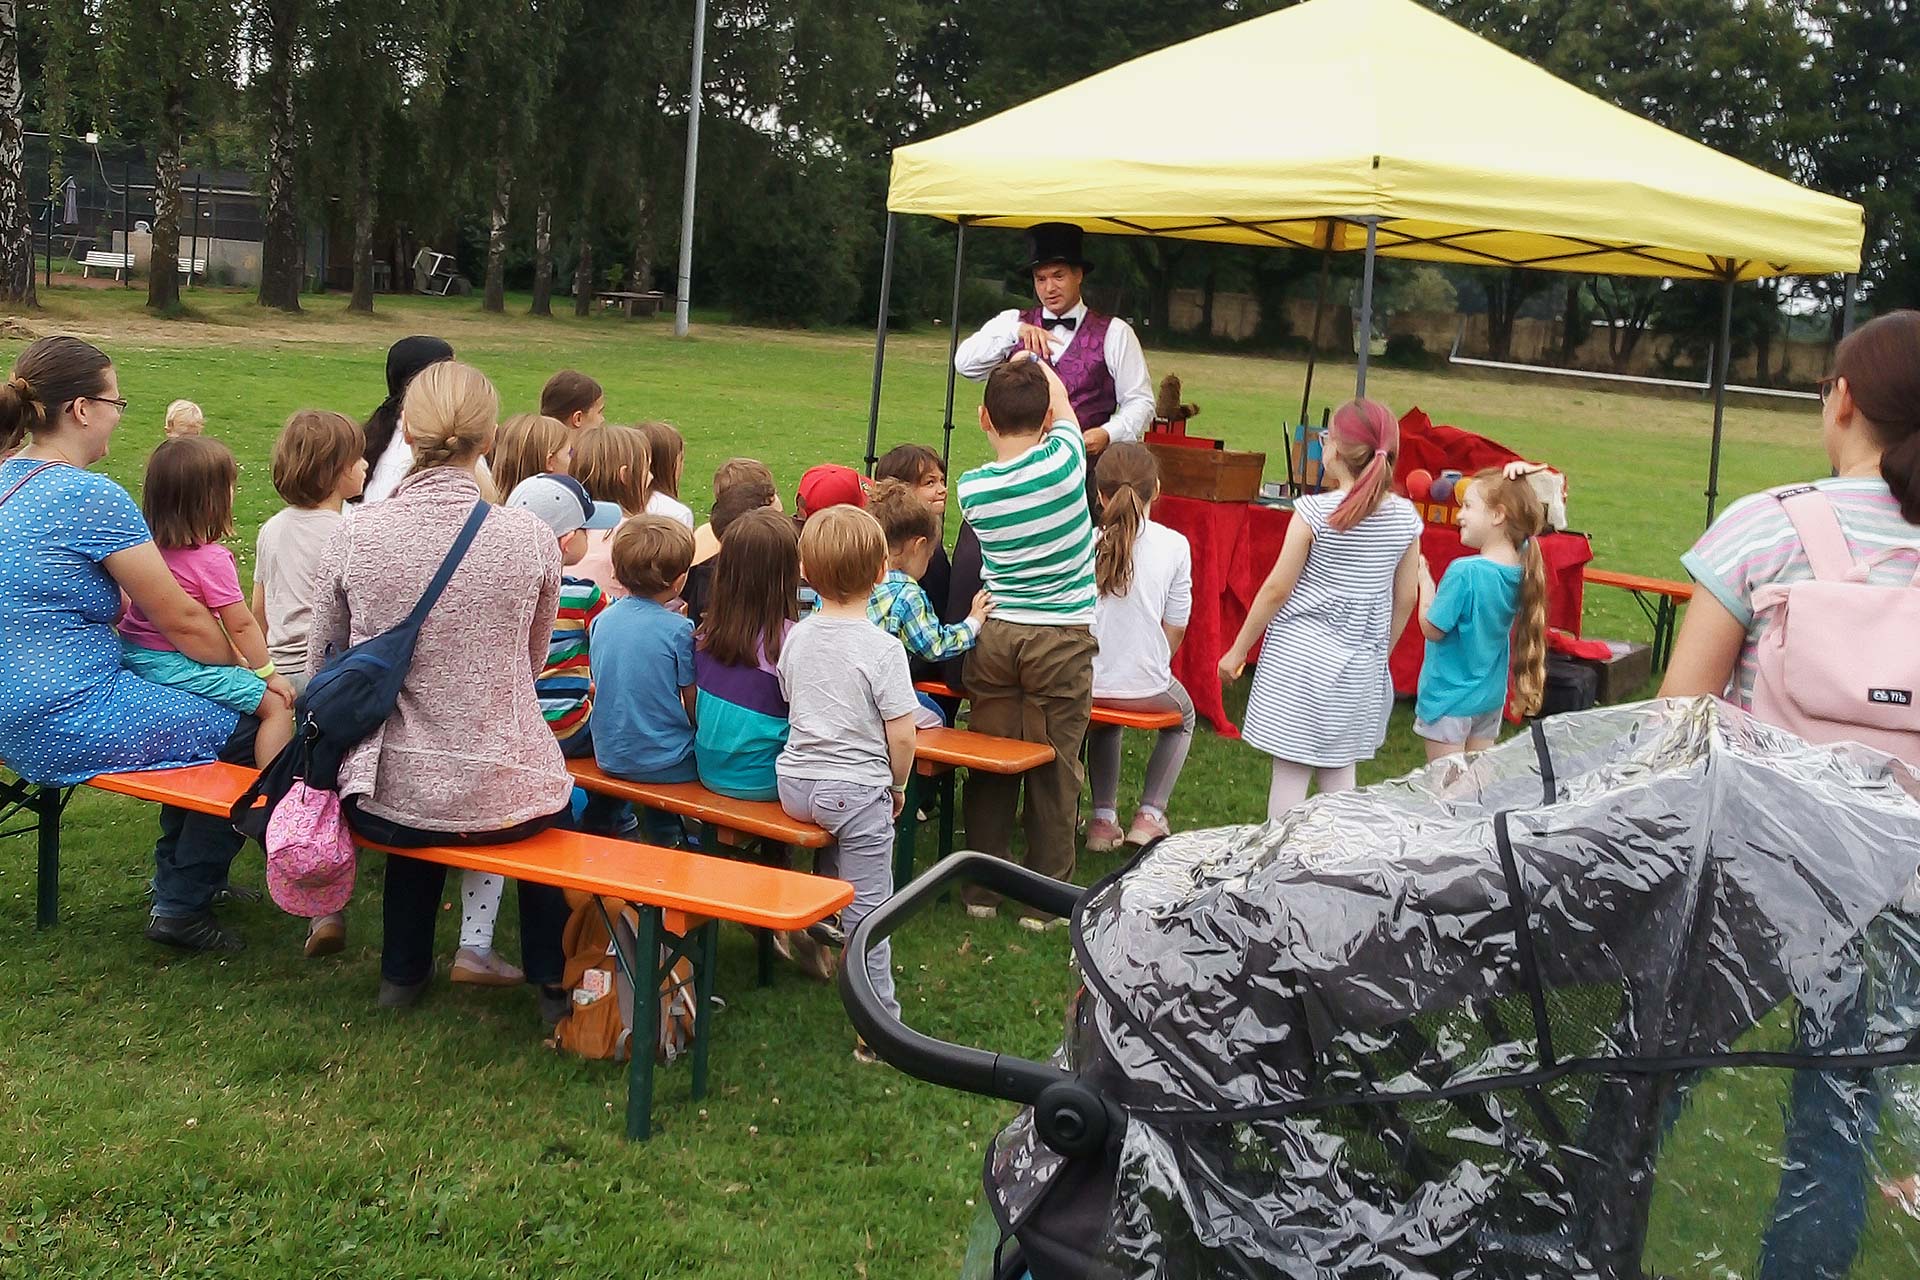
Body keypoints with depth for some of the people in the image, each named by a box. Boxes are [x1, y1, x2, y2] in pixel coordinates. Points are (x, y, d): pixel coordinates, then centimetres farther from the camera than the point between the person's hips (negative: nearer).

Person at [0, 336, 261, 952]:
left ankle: (179, 874, 34)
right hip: (70, 727, -10)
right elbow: (182, 621, -13)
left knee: (199, 712, 25)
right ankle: (182, 906, 12)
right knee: (252, 727, 4)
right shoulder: (91, 497, -20)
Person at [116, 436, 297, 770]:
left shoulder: (146, 544, 3)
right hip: (176, 666, -9)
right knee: (277, 704, -9)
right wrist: (268, 672, -2)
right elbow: (241, 625, -15)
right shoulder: (212, 559, -20)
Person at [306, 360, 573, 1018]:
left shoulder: (355, 536, -10)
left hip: (386, 798, 1)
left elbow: (320, 669, 4)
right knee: (555, 787, 35)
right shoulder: (531, 540, -11)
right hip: (503, 796, -1)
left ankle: (403, 970, 46)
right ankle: (555, 981, 40)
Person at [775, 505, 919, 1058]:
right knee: (867, 907, 3)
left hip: (796, 783, 5)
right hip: (858, 789, -5)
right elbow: (900, 733, -16)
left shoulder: (797, 637, 2)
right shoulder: (882, 648, -16)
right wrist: (898, 785, 3)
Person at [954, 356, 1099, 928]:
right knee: (1054, 768, 6)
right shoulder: (1063, 460, -12)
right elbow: (1060, 400, 8)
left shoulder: (972, 487, -4)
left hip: (993, 634, 3)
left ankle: (981, 889, 20)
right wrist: (1033, 362, 28)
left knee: (989, 761, 12)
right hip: (1062, 639, -3)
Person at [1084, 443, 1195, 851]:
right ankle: (1149, 813, 21)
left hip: (1086, 682, 2)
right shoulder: (1174, 546, -7)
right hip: (1144, 686, -2)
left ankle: (1103, 818, 25)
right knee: (1183, 714, 33)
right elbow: (1175, 631, -3)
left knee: (1105, 719, 37)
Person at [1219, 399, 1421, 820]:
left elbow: (1277, 589, -9)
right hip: (1359, 665, 5)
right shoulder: (1405, 517, 0)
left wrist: (1238, 649, 1)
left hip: (1301, 653, -5)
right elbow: (1405, 599, 7)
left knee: (1291, 770, 0)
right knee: (1339, 771, 14)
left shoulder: (1315, 511, -13)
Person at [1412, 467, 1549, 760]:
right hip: (1491, 696, 7)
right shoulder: (1522, 564, -5)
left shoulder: (1465, 573, -26)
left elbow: (1432, 629, -17)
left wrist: (1424, 581, -6)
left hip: (1449, 696, -7)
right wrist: (1520, 481, -2)